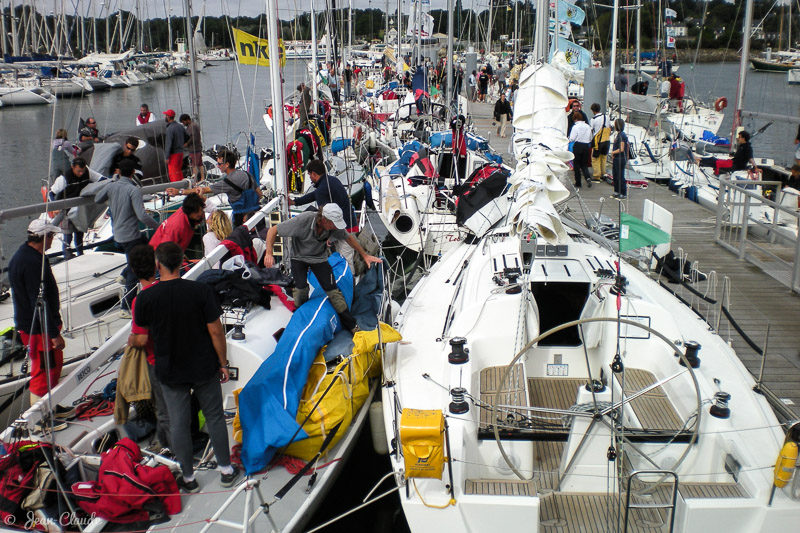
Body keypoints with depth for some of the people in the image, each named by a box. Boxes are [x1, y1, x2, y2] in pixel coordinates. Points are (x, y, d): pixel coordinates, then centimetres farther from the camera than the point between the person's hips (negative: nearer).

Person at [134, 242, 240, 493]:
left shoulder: (145, 298, -14)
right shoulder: (201, 290, -16)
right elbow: (216, 332, -12)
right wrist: (223, 363, 1)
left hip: (169, 371, 0)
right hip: (204, 368, 0)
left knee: (178, 424, 13)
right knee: (215, 418, 15)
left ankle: (188, 478, 25)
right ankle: (226, 470, 26)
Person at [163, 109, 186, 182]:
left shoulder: (169, 129, -17)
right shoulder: (180, 126, 7)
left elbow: (168, 144, -19)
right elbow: (186, 139, 16)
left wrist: (167, 157, -17)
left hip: (173, 154, -8)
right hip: (180, 152, 8)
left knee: (173, 174, -4)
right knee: (179, 172, 17)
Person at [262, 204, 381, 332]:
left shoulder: (334, 226, -24)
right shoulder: (302, 221, -35)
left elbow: (349, 238, -1)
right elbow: (273, 230, -27)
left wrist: (365, 255, 3)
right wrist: (269, 253, -38)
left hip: (319, 258, 2)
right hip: (299, 257, -2)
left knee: (333, 291, -5)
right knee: (301, 289, -18)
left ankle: (351, 325, 6)